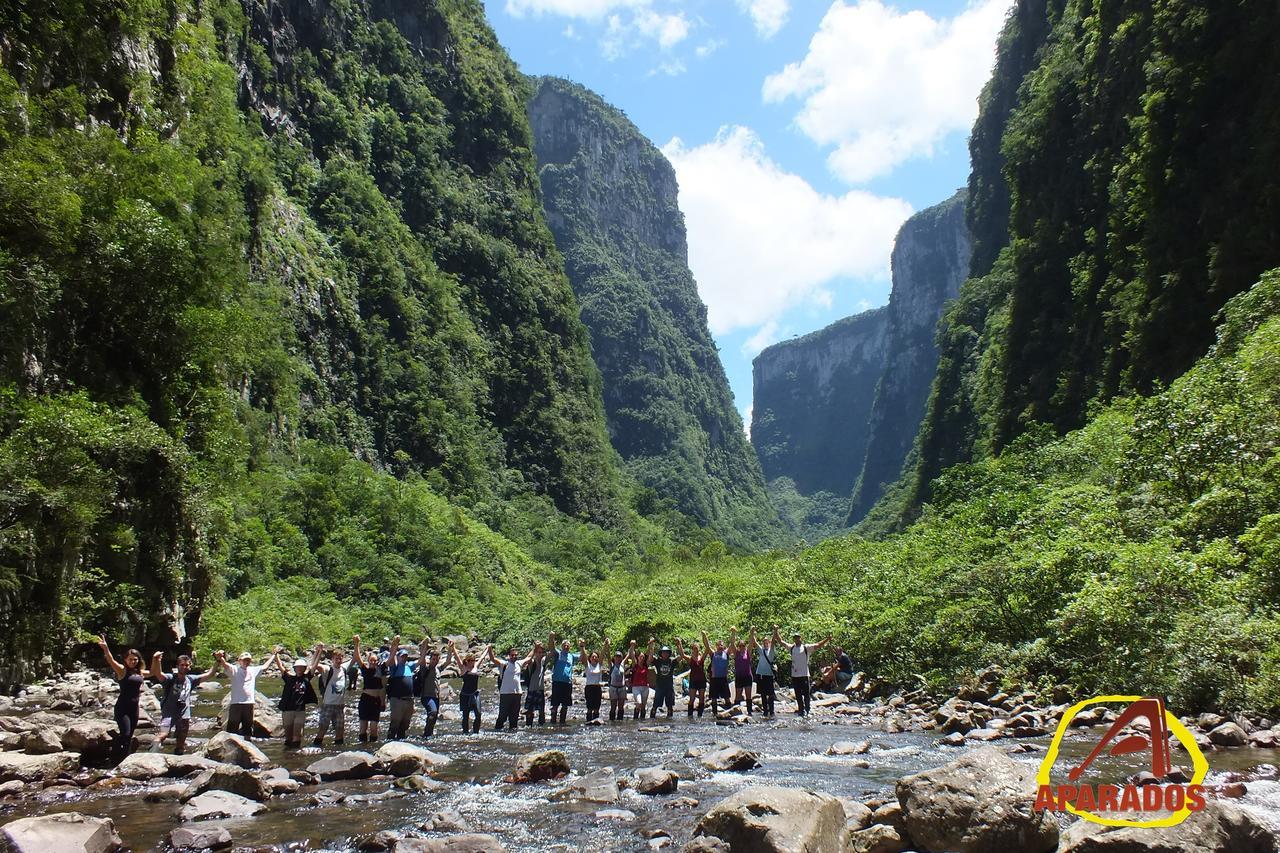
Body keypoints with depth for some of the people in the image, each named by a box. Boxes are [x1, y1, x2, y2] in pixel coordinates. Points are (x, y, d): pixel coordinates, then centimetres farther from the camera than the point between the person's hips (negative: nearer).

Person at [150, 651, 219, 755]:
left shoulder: (191, 680, 9)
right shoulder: (170, 678, -5)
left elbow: (209, 675, 13)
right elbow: (158, 674, -25)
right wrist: (156, 660, -44)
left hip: (184, 715, 4)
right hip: (169, 714, -4)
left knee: (180, 747, 11)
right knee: (163, 734, -27)